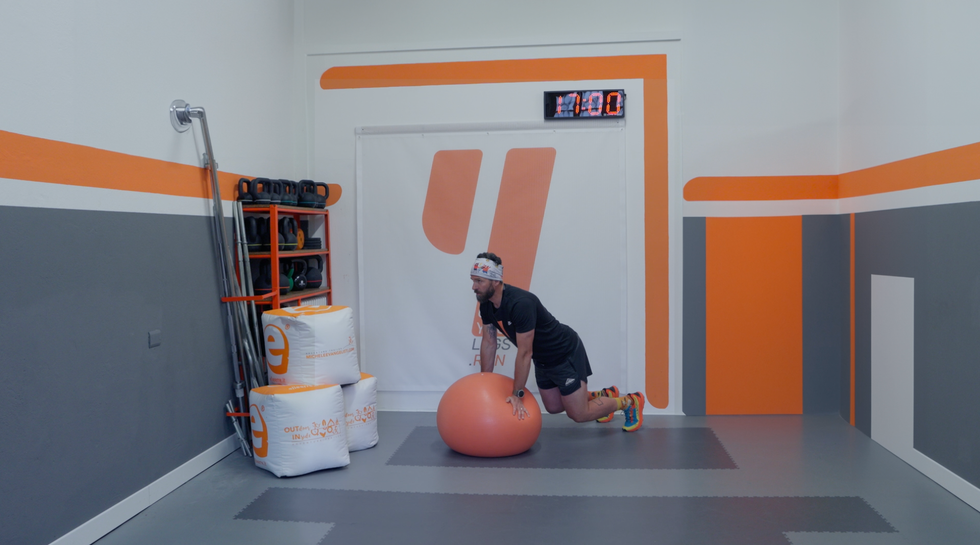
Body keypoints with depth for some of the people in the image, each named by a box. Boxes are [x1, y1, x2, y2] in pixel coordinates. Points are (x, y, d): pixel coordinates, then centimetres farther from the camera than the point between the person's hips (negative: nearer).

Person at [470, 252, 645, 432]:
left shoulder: (520, 303, -36)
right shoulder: (486, 304, -10)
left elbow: (524, 353, -32)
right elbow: (489, 343, 0)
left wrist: (517, 394, -26)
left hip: (566, 353, -9)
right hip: (542, 359, 9)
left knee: (578, 413, -3)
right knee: (554, 407, 19)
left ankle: (629, 402, 20)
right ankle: (604, 395, 40)